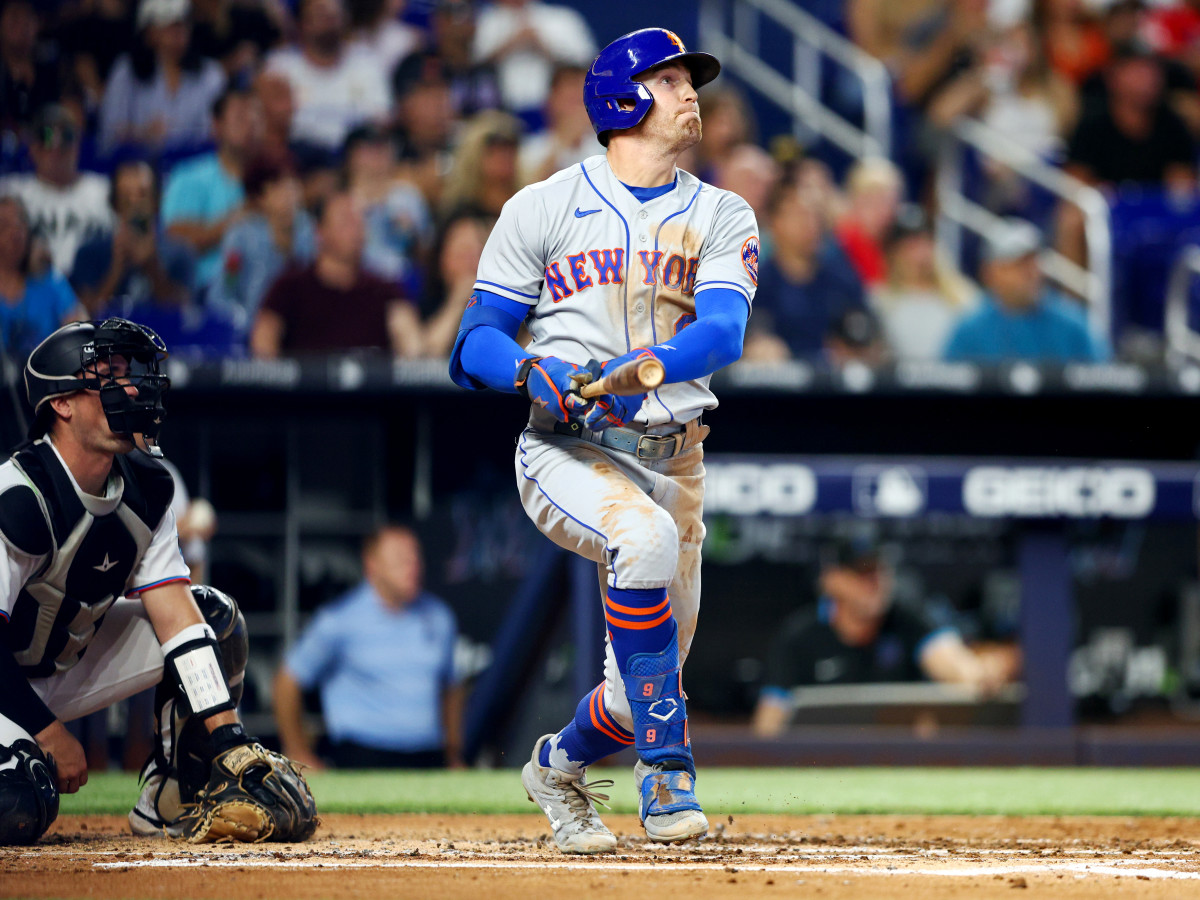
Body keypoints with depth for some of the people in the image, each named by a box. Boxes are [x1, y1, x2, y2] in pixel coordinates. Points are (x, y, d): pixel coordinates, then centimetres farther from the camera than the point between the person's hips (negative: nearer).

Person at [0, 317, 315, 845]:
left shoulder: (144, 488, -4)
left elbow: (175, 613, -8)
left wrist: (231, 739, -17)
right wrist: (50, 735, -23)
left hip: (66, 666, 8)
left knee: (216, 617, -1)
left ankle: (170, 801, 4)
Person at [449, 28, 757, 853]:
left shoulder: (723, 218, 9)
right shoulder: (545, 209, 4)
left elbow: (722, 331, -10)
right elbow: (476, 343, 2)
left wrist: (645, 370, -31)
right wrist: (535, 372, -21)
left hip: (674, 463, 4)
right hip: (570, 453, -4)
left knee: (648, 685, 5)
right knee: (646, 537, -36)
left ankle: (560, 767, 39)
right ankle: (665, 766, -27)